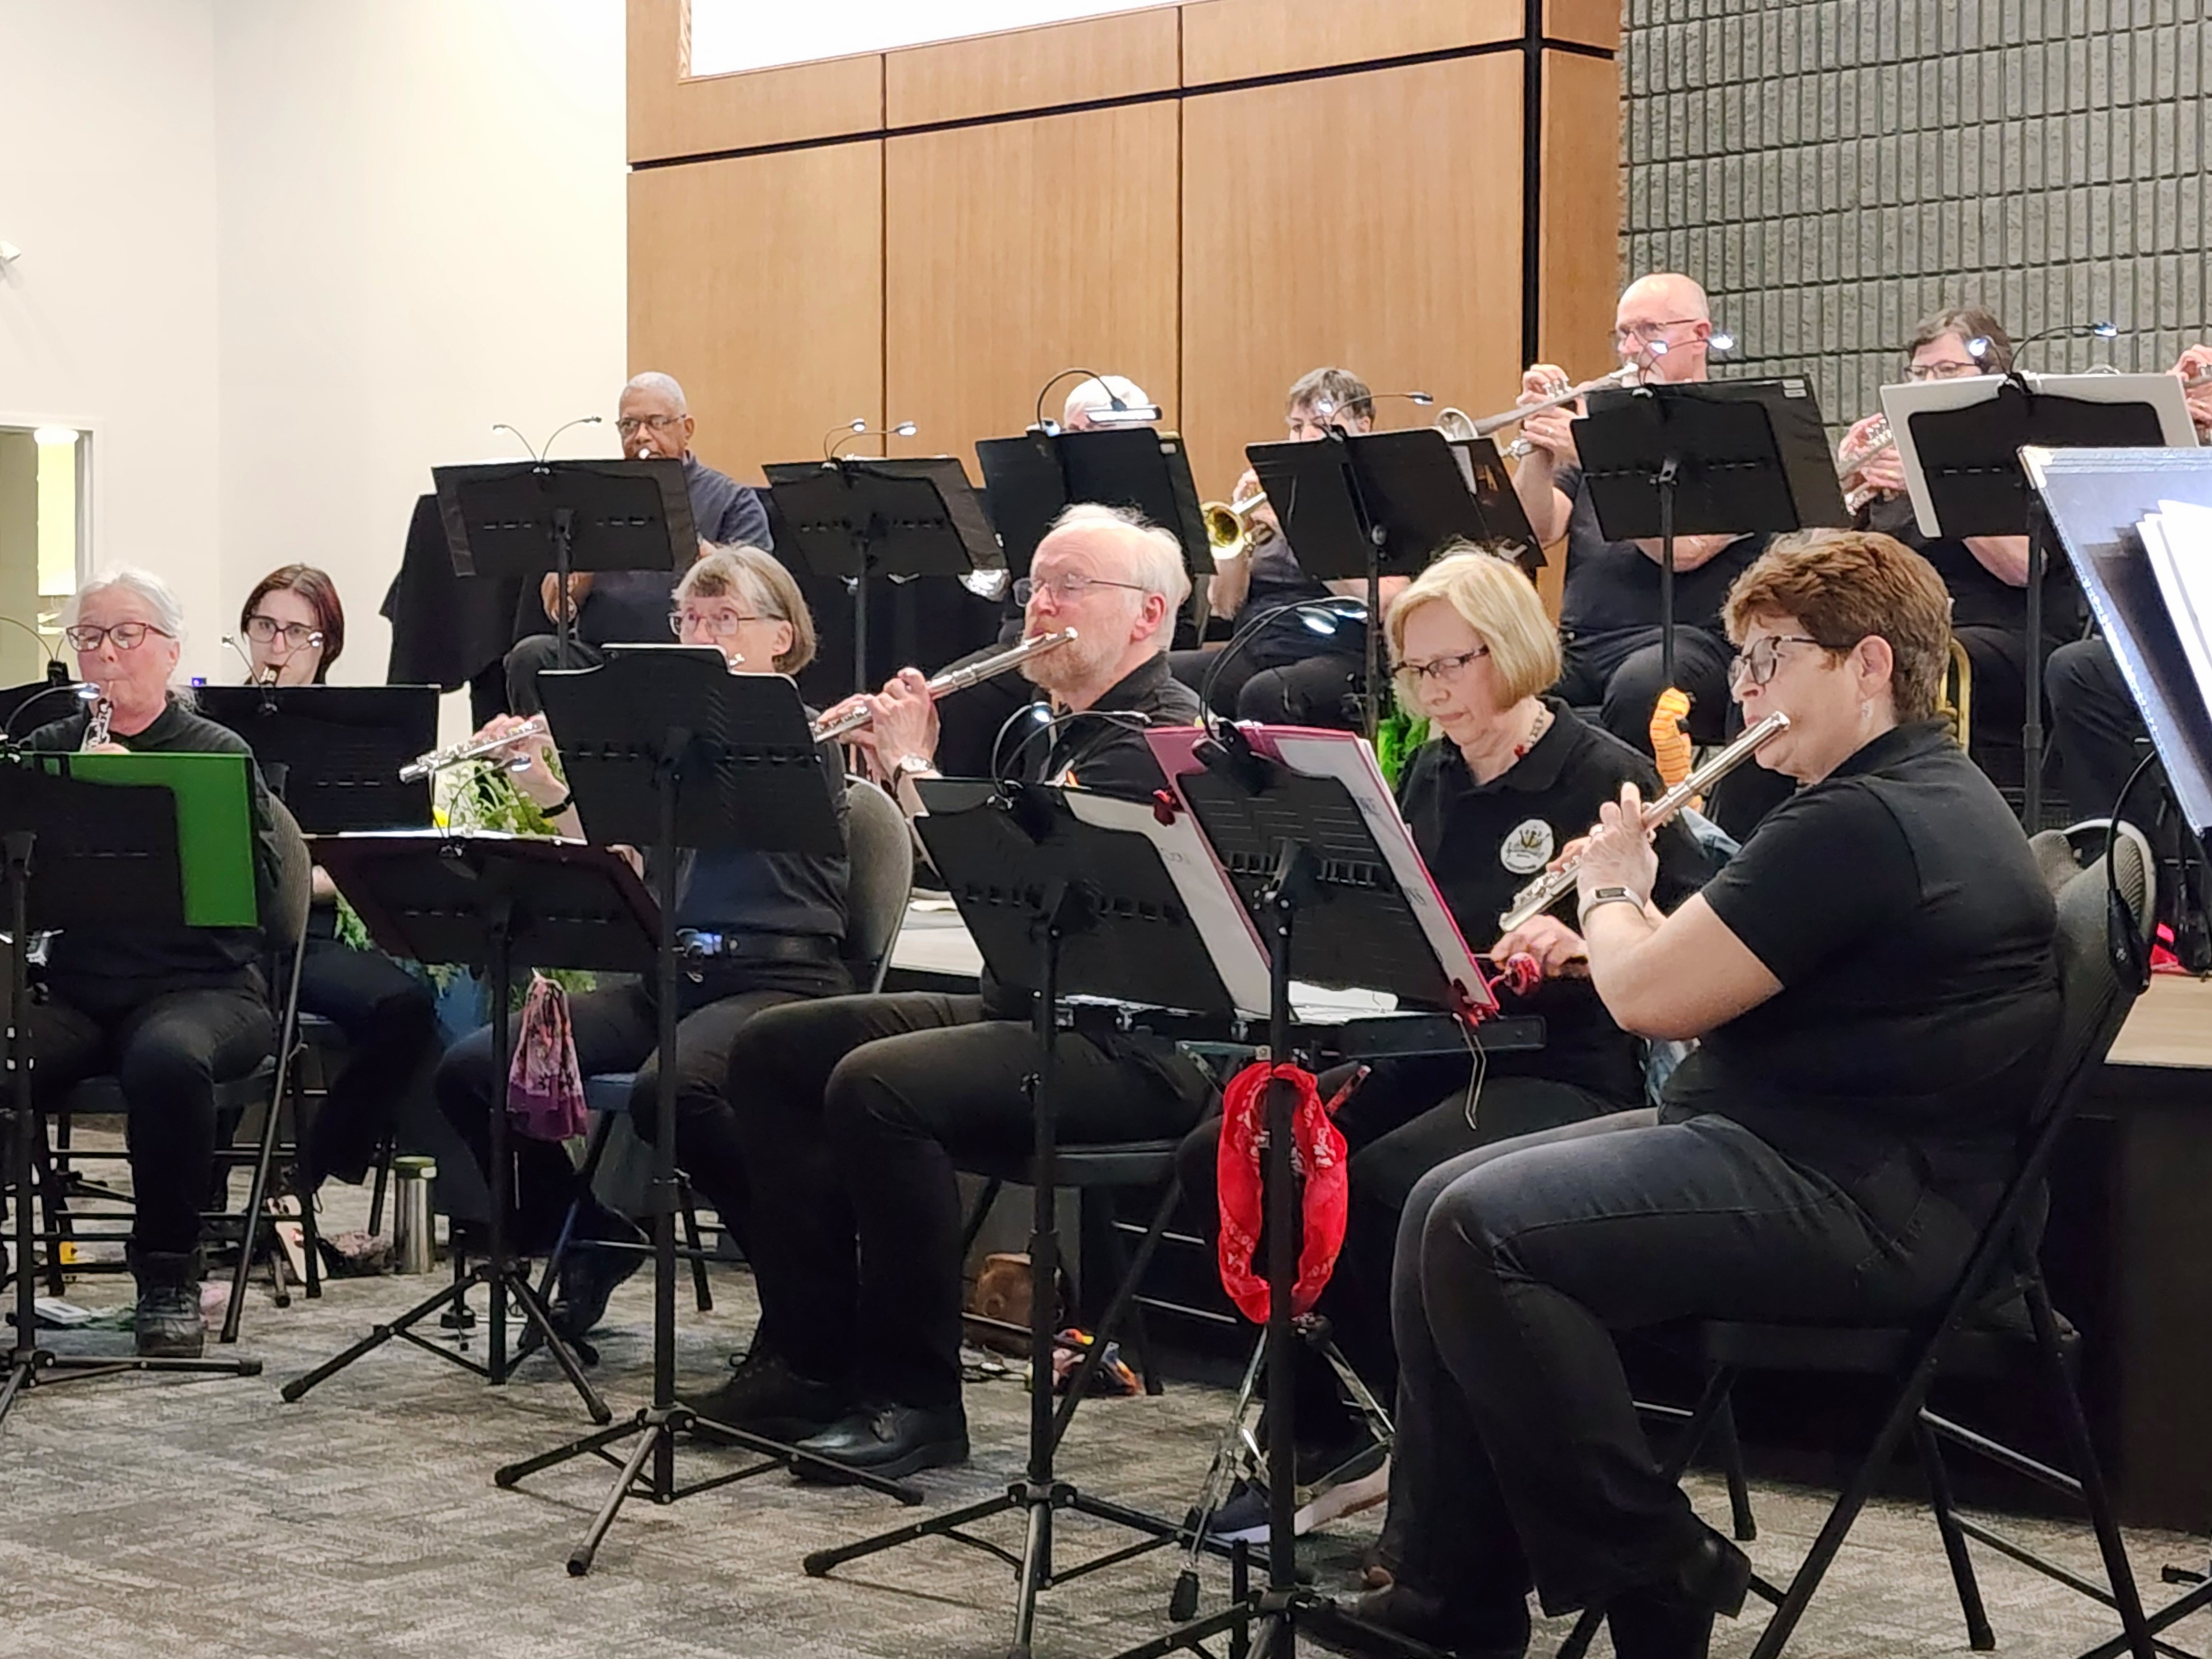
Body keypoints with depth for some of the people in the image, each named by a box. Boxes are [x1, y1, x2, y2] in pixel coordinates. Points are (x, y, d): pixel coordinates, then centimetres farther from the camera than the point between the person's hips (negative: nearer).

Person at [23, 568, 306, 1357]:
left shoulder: (218, 752, 3)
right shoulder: (47, 750, 14)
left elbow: (256, 887, -11)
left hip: (199, 986, -3)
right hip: (75, 989, 3)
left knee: (167, 1057, -37)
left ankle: (169, 1277, -20)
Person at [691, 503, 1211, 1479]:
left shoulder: (1162, 735, -13)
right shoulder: (1047, 733, 18)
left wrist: (915, 767, -10)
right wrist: (894, 766, 7)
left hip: (1136, 1050, -10)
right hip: (1019, 1009, 11)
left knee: (878, 1085, -31)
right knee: (773, 1049, 5)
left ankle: (914, 1399, -18)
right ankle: (809, 1359, 5)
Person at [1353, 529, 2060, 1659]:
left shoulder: (1863, 823, -19)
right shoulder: (1914, 794, 17)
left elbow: (1649, 998, -19)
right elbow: (1702, 987, 22)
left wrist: (1610, 891, 0)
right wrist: (1627, 916, 8)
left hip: (1857, 1202, -12)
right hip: (1798, 1143, 12)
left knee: (1484, 1230, -24)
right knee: (1442, 1202, 5)